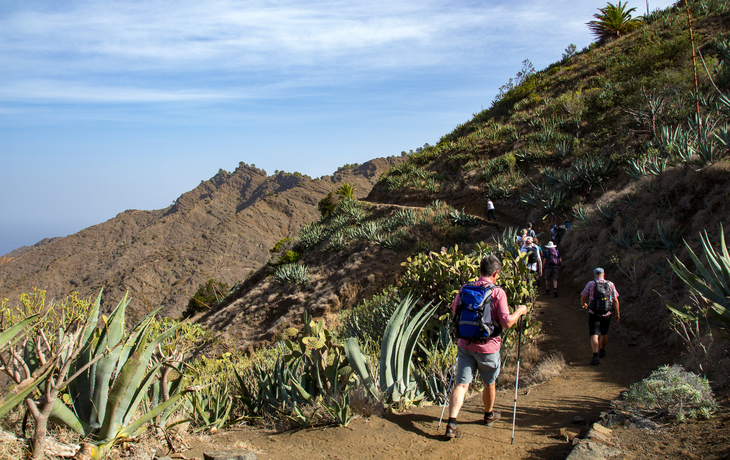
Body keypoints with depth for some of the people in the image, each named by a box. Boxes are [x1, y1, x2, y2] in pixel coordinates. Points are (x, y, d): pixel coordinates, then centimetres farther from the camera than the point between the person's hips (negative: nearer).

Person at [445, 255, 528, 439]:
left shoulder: (465, 289, 0)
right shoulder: (498, 293, -14)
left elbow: (454, 311, 14)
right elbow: (507, 323, -17)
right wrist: (519, 311, 1)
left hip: (465, 344, 3)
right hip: (487, 347, -3)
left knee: (461, 384, 2)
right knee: (490, 383, 21)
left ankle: (451, 423, -11)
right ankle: (489, 415, 42)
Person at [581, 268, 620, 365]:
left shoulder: (591, 284, -3)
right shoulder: (610, 284, 0)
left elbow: (583, 297, 4)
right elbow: (615, 300, -3)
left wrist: (583, 304, 25)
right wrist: (617, 314, 4)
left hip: (593, 313, -3)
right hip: (607, 314, 3)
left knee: (594, 335, -6)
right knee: (604, 333, 24)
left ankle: (596, 356, -23)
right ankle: (602, 351, 45)